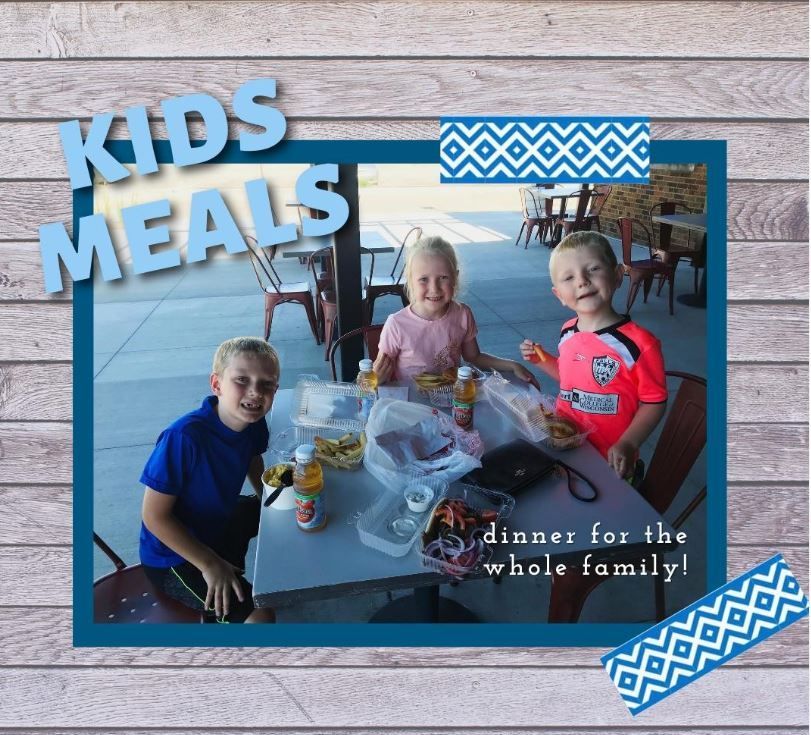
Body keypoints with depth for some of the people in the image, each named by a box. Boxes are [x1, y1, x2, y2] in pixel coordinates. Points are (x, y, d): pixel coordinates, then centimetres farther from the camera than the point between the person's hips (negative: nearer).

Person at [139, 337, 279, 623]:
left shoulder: (253, 420, -13)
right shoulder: (184, 437, -34)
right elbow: (154, 517, -27)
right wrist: (209, 564, -24)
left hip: (220, 521, 8)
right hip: (174, 554, -7)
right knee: (259, 616, -20)